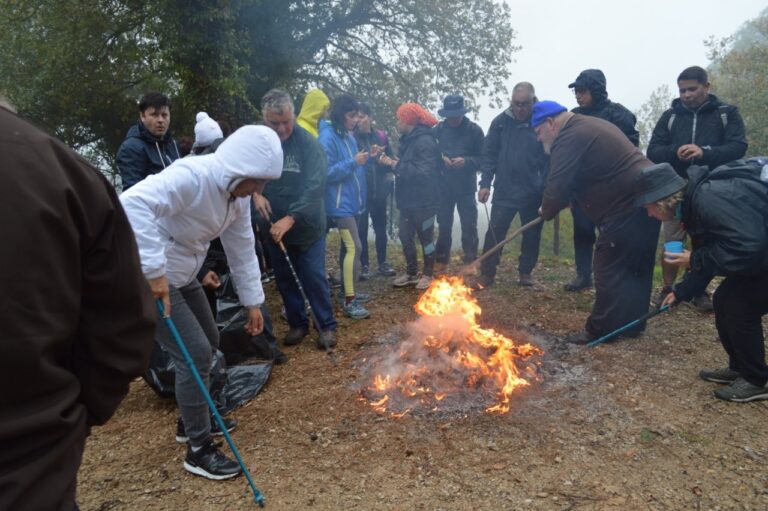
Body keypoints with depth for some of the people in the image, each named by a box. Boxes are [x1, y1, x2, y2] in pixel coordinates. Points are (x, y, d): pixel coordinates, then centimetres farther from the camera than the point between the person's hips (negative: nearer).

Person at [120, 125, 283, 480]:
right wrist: (154, 271, -42)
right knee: (195, 353, -9)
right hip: (147, 276, -9)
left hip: (180, 276, 10)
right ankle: (199, 450, 9)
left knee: (208, 343, 18)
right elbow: (132, 203, -42)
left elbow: (242, 248, 6)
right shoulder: (191, 177, -28)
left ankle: (192, 421, 39)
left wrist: (253, 300, 7)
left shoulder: (238, 192, 0)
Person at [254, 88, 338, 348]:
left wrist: (291, 219, -30)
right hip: (273, 227, 4)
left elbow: (315, 186, -23)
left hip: (307, 226, -4)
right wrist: (255, 193, -12)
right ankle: (297, 324, 31)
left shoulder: (308, 143, -16)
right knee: (285, 280, 14)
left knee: (314, 278, 2)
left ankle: (327, 326, 19)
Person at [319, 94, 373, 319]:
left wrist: (367, 159, 2)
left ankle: (348, 290, 28)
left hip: (352, 201, 9)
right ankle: (349, 302, -8)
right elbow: (326, 172, -20)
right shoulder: (327, 137, -14)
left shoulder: (349, 136, 12)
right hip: (340, 203, -9)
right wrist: (353, 162, -23)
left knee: (348, 246, 16)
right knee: (354, 247, -14)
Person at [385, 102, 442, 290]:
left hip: (422, 200, -9)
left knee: (425, 237, 5)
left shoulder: (425, 141, -18)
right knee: (405, 236, 14)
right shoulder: (407, 139, 11)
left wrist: (397, 165, -20)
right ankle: (411, 273, 28)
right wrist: (392, 162, -5)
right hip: (408, 199, 9)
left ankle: (428, 274, 21)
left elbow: (424, 172, -26)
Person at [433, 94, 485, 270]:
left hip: (466, 187, -1)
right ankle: (440, 261, 22)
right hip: (444, 186, 2)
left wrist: (466, 161, -21)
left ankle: (471, 264, 13)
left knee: (469, 227, 3)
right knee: (444, 226, 11)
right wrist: (439, 158, -15)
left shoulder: (475, 130, -4)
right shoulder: (437, 129, 1)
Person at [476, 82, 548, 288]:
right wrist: (485, 183, -7)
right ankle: (487, 273, 13)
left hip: (533, 193, 0)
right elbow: (489, 153, 1)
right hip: (504, 191, 0)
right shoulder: (501, 122, -1)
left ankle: (525, 273, 27)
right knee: (495, 232, 1)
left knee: (532, 235, 11)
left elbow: (550, 160, -4)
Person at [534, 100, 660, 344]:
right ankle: (632, 323, 29)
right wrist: (568, 200, 21)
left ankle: (600, 330, 10)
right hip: (649, 197, 11)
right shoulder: (591, 125, 21)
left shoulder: (568, 139, -13)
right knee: (637, 268, 17)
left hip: (626, 207, -10)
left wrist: (546, 212, 4)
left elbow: (558, 187, -15)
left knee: (610, 271, 0)